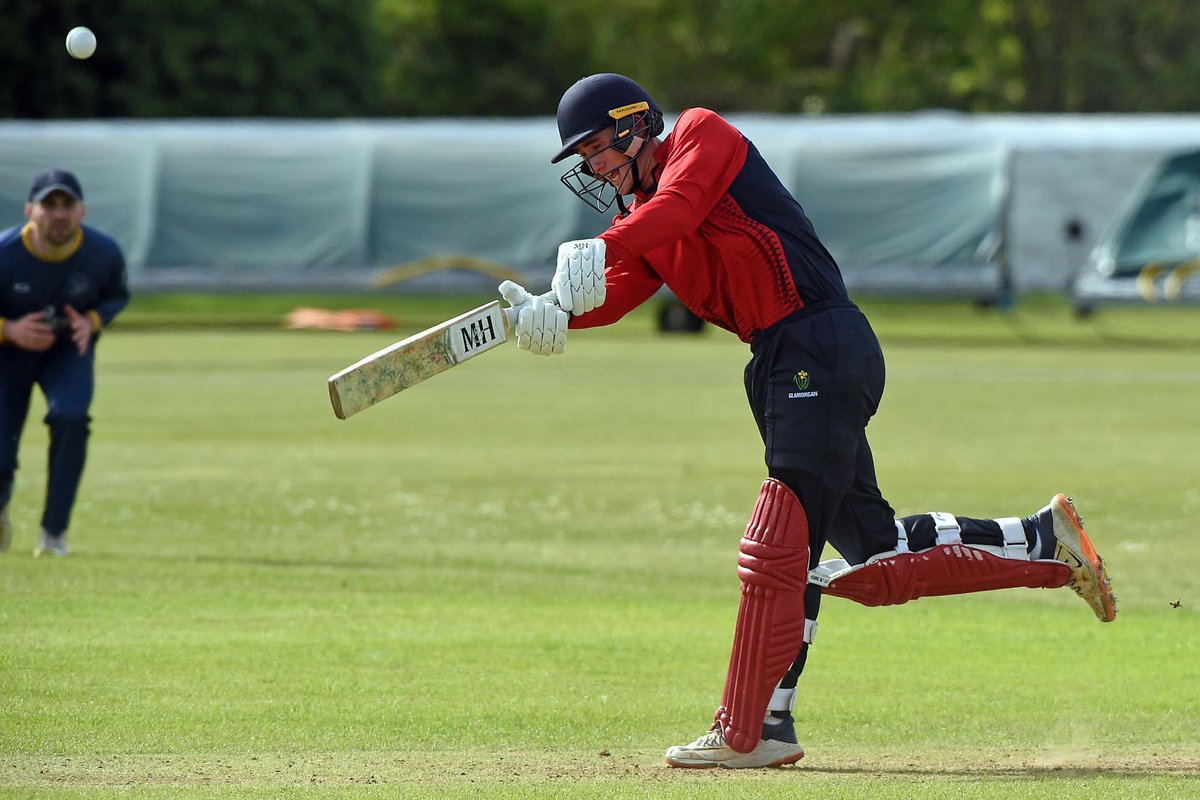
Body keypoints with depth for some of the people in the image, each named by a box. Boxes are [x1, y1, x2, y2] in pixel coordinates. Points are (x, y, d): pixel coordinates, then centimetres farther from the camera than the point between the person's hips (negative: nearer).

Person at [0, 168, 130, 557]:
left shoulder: (104, 253, -21)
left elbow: (117, 295, 0)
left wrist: (92, 321, -21)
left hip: (69, 350, 1)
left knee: (70, 417, -31)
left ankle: (54, 532, -16)